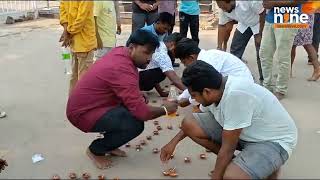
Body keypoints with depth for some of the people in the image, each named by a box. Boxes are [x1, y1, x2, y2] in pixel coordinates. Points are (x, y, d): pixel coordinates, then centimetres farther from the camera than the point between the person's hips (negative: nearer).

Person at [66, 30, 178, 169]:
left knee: (135, 101, 3)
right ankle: (96, 150, 2)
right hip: (83, 113, -10)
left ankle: (108, 145, 15)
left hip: (85, 104, 10)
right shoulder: (123, 70, -29)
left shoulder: (121, 52, 0)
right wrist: (165, 109, -13)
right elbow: (141, 112, -32)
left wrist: (140, 98, -2)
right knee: (136, 124, -23)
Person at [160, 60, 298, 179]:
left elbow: (227, 149, -26)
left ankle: (269, 168, -2)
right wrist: (174, 142, 15)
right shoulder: (217, 88, -9)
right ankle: (235, 163, 8)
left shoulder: (235, 95, -35)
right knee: (189, 124, -4)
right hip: (247, 131, 8)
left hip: (274, 140, -8)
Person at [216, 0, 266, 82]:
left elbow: (262, 13, -25)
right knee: (235, 49, 1)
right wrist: (219, 46, -12)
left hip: (259, 24, -5)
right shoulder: (224, 9, -20)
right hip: (244, 25, 5)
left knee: (260, 53, -8)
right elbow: (221, 25, -9)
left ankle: (263, 79, 6)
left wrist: (260, 35, -21)